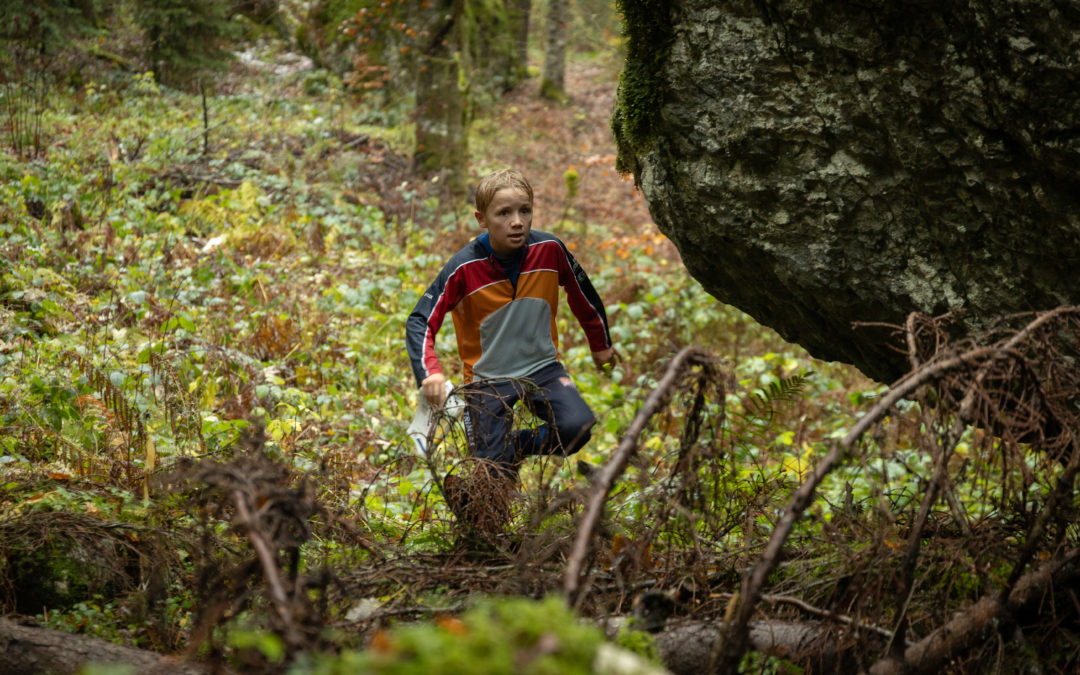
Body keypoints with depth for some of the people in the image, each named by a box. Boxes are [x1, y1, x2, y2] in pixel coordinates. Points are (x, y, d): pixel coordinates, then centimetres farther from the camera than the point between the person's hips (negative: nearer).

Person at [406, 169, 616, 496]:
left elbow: (583, 294, 8)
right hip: (487, 379, -2)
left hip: (542, 367, 2)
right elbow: (420, 323, -18)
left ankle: (516, 447, 6)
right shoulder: (464, 268, -19)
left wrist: (600, 344, 22)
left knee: (577, 427, -25)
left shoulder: (550, 250, -11)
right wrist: (430, 373, -36)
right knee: (495, 474, -15)